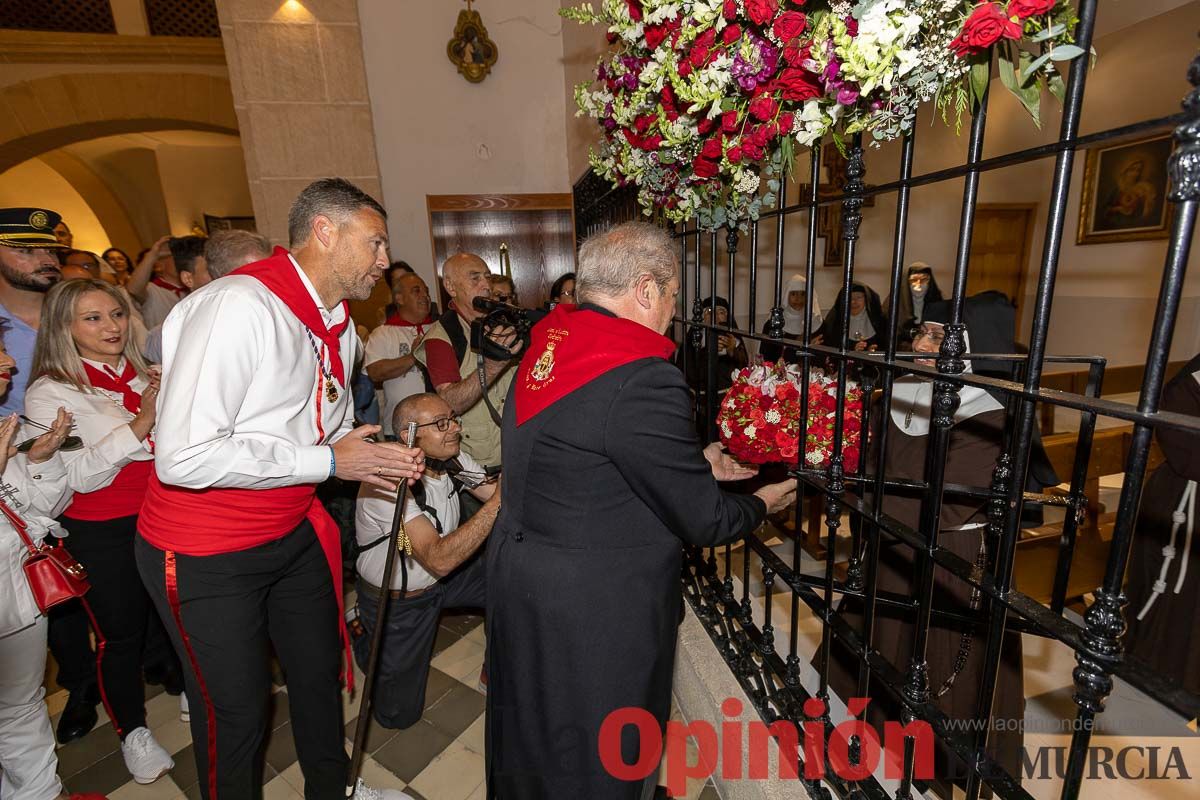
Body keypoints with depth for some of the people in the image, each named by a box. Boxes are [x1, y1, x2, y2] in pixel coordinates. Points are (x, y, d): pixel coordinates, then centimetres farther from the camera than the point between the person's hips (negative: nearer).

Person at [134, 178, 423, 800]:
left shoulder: (338, 325, 4)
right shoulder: (238, 306, -25)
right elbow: (183, 456, -31)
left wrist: (379, 460, -7)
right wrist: (327, 460, -24)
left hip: (294, 534, 8)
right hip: (205, 556, -8)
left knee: (320, 667, 23)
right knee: (235, 708, 12)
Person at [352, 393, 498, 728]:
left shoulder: (454, 461, -12)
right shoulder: (388, 484, -32)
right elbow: (439, 559, -40)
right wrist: (498, 503, -45)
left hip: (444, 576, 5)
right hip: (396, 600, -5)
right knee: (398, 713, 4)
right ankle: (362, 637, 29)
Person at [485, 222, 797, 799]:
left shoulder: (549, 341, -1)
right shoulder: (643, 377, -28)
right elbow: (703, 519, -19)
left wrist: (694, 463, 10)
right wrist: (762, 503, 2)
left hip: (517, 572, 8)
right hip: (593, 610, -8)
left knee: (533, 736, 32)